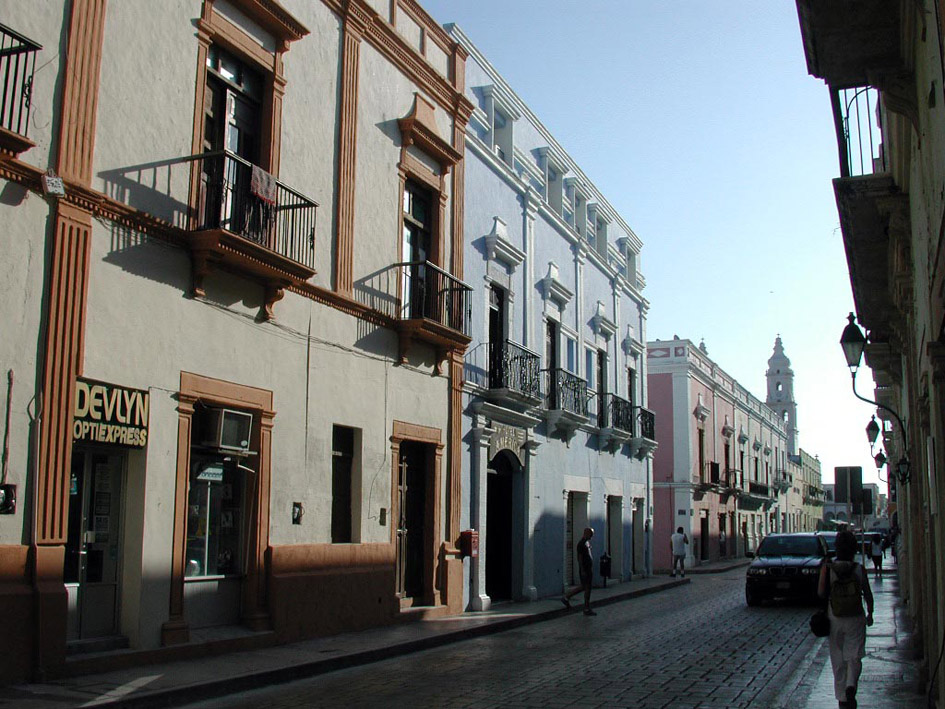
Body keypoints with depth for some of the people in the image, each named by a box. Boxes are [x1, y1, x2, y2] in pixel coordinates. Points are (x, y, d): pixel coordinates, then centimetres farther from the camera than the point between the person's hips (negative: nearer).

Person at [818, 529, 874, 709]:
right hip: (856, 619, 0)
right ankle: (851, 686, -17)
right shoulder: (859, 569, -7)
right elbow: (868, 594, 0)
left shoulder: (827, 568, -9)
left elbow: (820, 593, -15)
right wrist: (870, 613, 15)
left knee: (838, 660, 11)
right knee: (854, 657, 8)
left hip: (834, 620, 0)